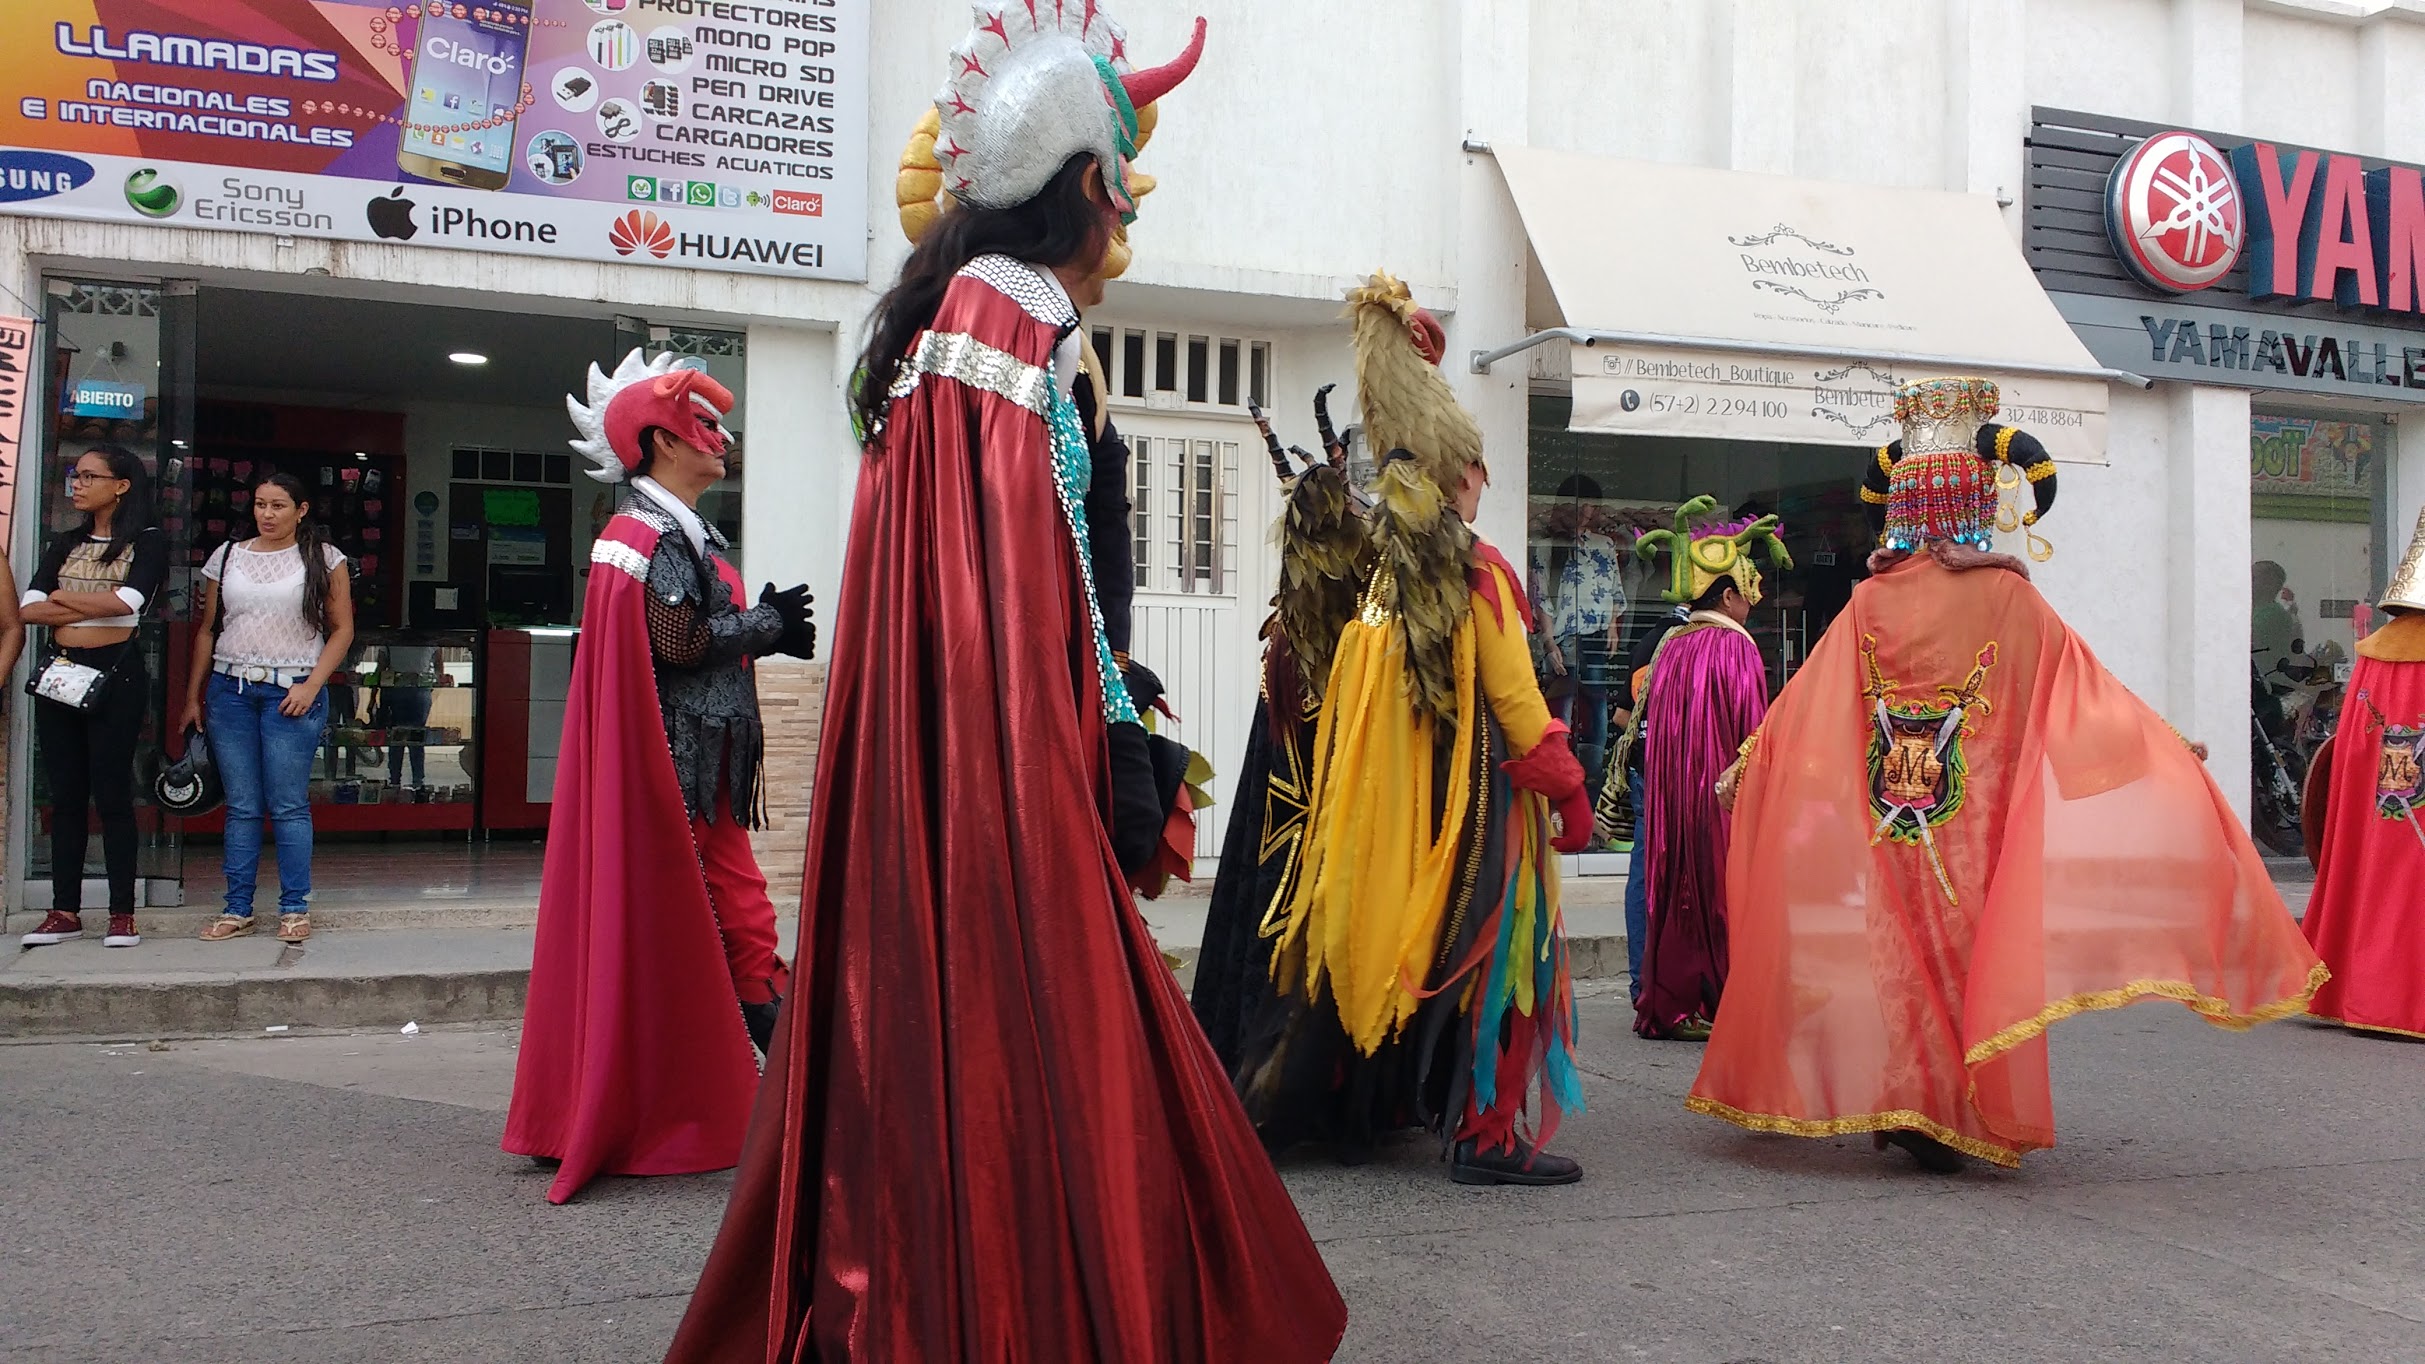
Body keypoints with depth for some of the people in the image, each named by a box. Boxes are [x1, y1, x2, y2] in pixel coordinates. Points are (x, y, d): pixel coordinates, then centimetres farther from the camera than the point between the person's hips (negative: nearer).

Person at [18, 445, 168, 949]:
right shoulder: (63, 544, 14)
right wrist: (95, 608, -10)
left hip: (115, 674, -5)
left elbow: (127, 601, -18)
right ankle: (64, 910, 13)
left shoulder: (147, 543, -1)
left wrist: (63, 596, -3)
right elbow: (28, 610, 3)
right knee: (66, 795, 7)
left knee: (112, 794, -3)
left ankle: (122, 913, 3)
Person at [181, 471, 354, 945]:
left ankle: (295, 908, 3)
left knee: (289, 806, -4)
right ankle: (237, 909, 10)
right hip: (229, 688, 3)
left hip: (291, 691, -3)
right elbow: (207, 630, 16)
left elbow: (342, 630, 3)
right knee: (241, 807, 5)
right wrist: (193, 697, 13)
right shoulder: (227, 557, 13)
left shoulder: (323, 558, 4)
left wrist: (311, 685, -8)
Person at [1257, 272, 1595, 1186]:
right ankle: (1486, 1135, 6)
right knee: (1484, 949, 2)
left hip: (1391, 796, 6)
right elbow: (1517, 702, -10)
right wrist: (1569, 795, -4)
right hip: (1473, 794, -6)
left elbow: (1353, 710, 7)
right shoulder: (1475, 572, -11)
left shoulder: (1378, 574, 6)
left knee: (1381, 940, 14)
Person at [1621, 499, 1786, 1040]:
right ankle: (1717, 1003, 4)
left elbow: (1647, 727, 10)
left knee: (1675, 888, 10)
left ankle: (1667, 1002, 14)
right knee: (1720, 889, 1)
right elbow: (1752, 733, -10)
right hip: (1721, 791, -6)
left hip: (1667, 791, 6)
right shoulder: (1735, 646, -10)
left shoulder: (1669, 647, 8)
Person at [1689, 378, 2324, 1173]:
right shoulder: (2009, 599, -5)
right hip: (1975, 831, -2)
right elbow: (2084, 694, -1)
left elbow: (1801, 705, 3)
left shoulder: (1872, 603, 0)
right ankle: (1949, 1117, 3)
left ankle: (1900, 1103, 15)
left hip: (1889, 838, 2)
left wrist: (1746, 764, 15)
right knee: (1967, 948, 4)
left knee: (1901, 945, 11)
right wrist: (2166, 750, 11)